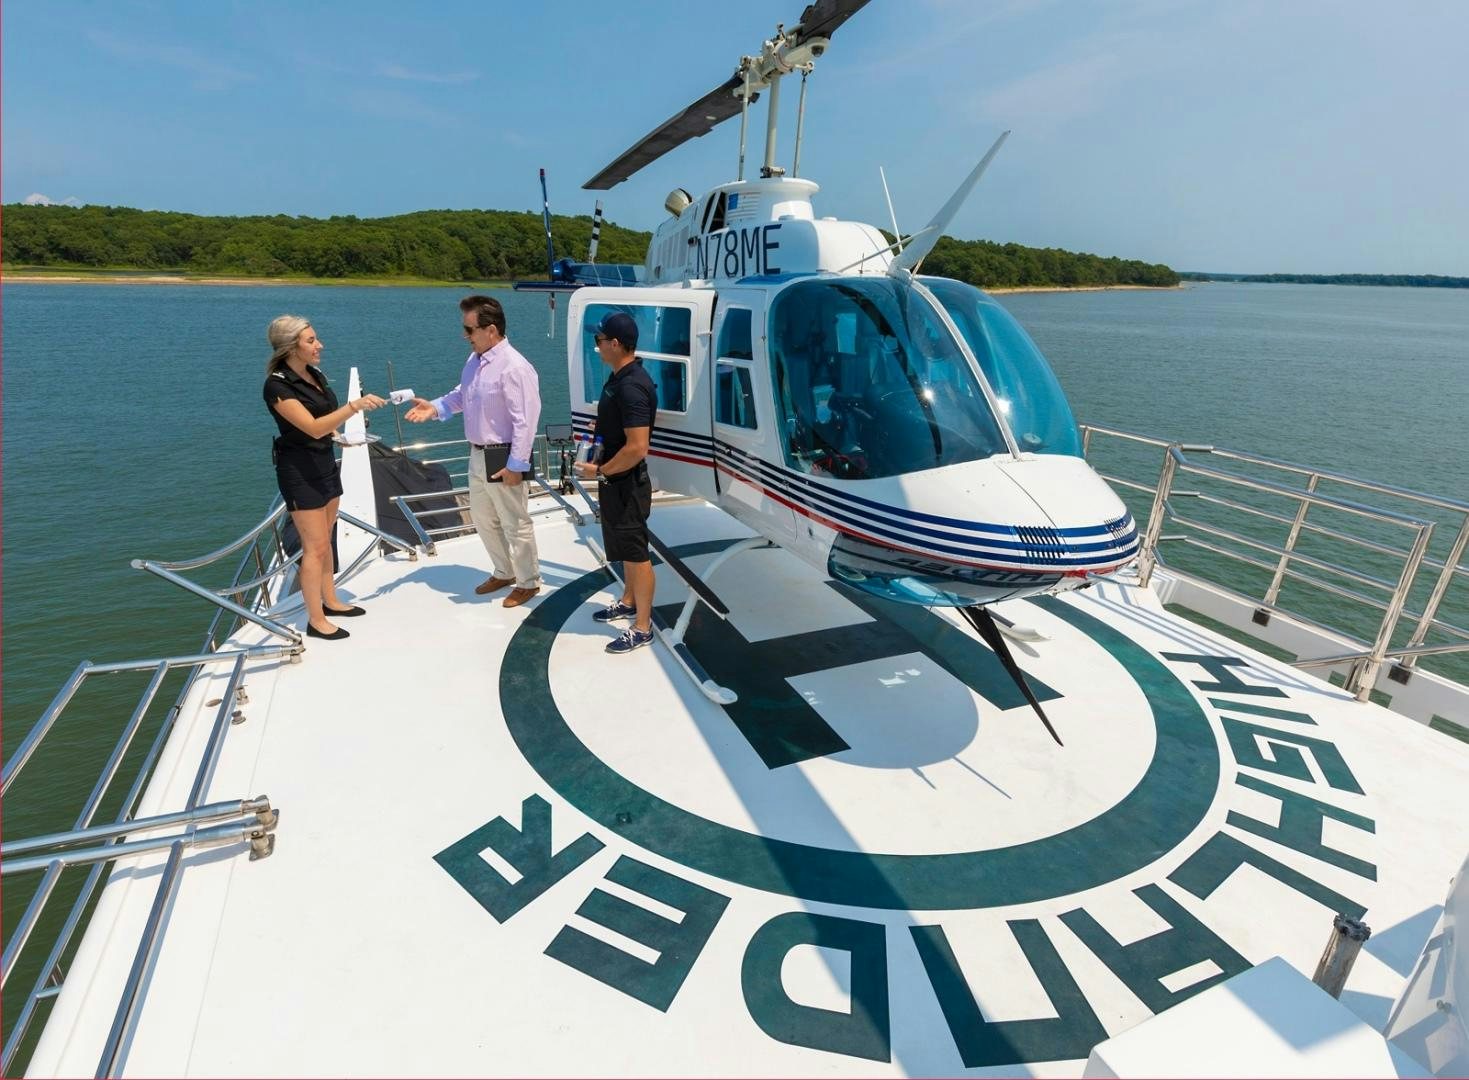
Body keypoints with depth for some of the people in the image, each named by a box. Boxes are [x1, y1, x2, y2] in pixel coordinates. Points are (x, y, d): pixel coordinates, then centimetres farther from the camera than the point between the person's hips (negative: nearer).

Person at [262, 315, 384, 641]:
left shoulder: (315, 374, 5)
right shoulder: (278, 386, -20)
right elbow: (314, 428, -30)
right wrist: (354, 405, -38)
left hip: (325, 462, 8)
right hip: (299, 470, -8)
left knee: (324, 539, 17)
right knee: (315, 547, -2)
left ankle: (330, 601, 31)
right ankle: (316, 621, 9)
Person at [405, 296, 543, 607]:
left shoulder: (514, 367, -23)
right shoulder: (475, 360, 5)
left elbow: (525, 421, -24)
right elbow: (461, 395, 17)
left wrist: (516, 465, -24)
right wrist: (435, 407, -1)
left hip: (502, 458, -9)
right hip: (477, 454, 10)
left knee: (515, 523, 5)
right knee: (482, 518, 21)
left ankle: (528, 582, 24)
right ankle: (503, 572, 40)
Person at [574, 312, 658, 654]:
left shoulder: (631, 387, -25)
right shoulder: (620, 376, 7)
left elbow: (637, 448, -29)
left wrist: (598, 471, -18)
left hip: (626, 483, -10)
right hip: (616, 480, 10)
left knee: (635, 553, 1)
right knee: (626, 547, 23)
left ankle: (642, 627, 13)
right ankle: (629, 602, 41)